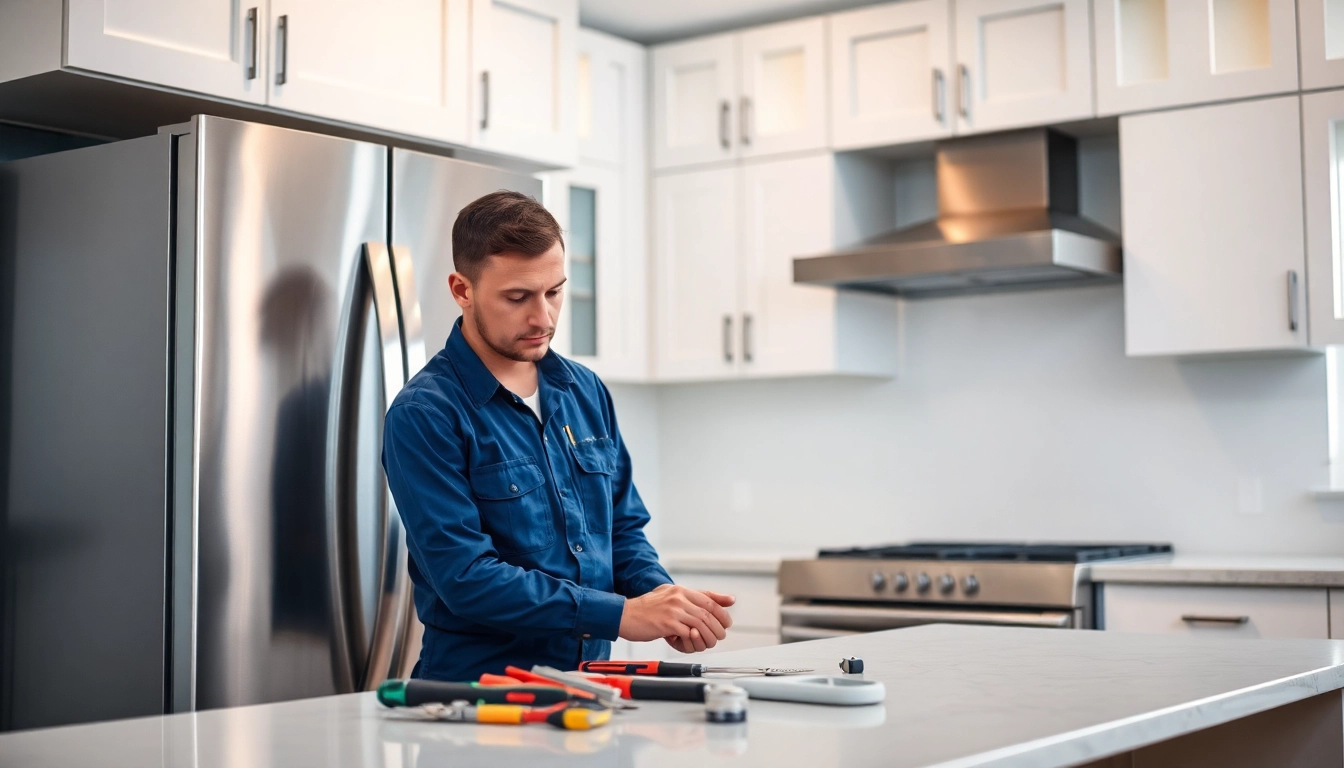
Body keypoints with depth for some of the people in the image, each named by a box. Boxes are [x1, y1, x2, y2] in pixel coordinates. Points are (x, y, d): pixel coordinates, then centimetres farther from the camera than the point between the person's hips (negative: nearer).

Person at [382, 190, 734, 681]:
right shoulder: (423, 414, -9)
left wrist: (664, 600, -4)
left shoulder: (587, 392, 11)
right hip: (480, 685, -4)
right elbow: (464, 576, -15)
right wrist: (620, 614, -19)